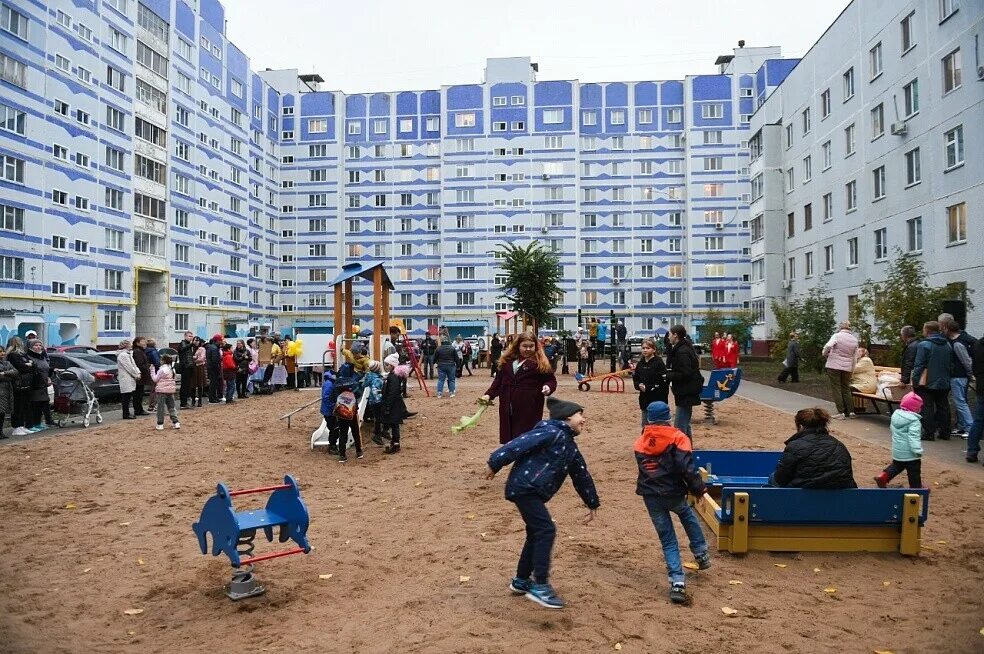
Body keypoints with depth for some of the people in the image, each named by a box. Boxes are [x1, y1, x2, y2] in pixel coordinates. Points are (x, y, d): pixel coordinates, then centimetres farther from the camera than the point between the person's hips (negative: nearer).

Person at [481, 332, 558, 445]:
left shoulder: (540, 362, -2)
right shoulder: (507, 361, 10)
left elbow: (551, 380, 2)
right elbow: (498, 380, 16)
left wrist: (548, 387, -20)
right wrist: (489, 394, 4)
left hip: (529, 410, -5)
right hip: (508, 408, 5)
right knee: (510, 439, 11)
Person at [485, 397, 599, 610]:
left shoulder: (570, 448, 17)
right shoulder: (552, 432, -14)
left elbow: (582, 476, 26)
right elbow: (520, 445, -21)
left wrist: (592, 504, 33)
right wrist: (495, 464, -23)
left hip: (534, 493, 10)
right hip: (523, 487, -10)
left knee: (536, 534, 17)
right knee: (546, 531, -14)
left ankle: (521, 580, 32)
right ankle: (540, 586, -8)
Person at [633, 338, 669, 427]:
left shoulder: (659, 363, -10)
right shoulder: (640, 364, 9)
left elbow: (664, 383, -15)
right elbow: (635, 380, 15)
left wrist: (647, 388, -15)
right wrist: (639, 385, -7)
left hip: (657, 400, -6)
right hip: (644, 399, 6)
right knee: (645, 426, 14)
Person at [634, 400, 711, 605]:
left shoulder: (640, 442, 7)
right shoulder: (677, 437, -6)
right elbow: (687, 468, -16)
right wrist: (699, 490, -8)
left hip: (650, 497, 2)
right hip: (673, 494, -2)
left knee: (668, 540, 12)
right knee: (688, 515, 33)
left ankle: (677, 583, 3)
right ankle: (701, 555, 34)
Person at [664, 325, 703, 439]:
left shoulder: (682, 352, -19)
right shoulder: (682, 348, 13)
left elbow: (685, 374, -24)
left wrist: (668, 376, -15)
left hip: (686, 393, -11)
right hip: (686, 392, 11)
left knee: (679, 426, -8)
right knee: (684, 424, 19)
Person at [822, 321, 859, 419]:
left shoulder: (837, 336, -6)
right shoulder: (855, 339, 10)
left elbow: (828, 346, -22)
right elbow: (855, 357, 14)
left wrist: (825, 354, -2)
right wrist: (852, 370, 21)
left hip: (834, 366, -5)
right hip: (847, 368, 5)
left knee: (836, 388, 0)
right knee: (846, 389, 15)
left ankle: (841, 412, -2)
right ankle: (850, 411, 16)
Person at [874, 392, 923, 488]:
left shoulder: (895, 415, 4)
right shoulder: (914, 421, -20)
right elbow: (913, 437, -28)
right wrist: (917, 450, -30)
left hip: (897, 450, 7)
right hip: (909, 452, -7)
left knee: (896, 465, 22)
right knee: (914, 471, 6)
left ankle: (882, 477, 13)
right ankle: (916, 487, 15)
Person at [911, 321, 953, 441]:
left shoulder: (924, 344, -14)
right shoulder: (948, 345, 9)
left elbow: (919, 365, -15)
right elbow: (951, 365, 16)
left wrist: (915, 380, -10)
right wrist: (947, 377, 23)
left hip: (927, 383, -7)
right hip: (944, 383, 7)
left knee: (927, 408, -1)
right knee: (943, 407, 13)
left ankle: (929, 433, 1)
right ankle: (945, 432, 18)